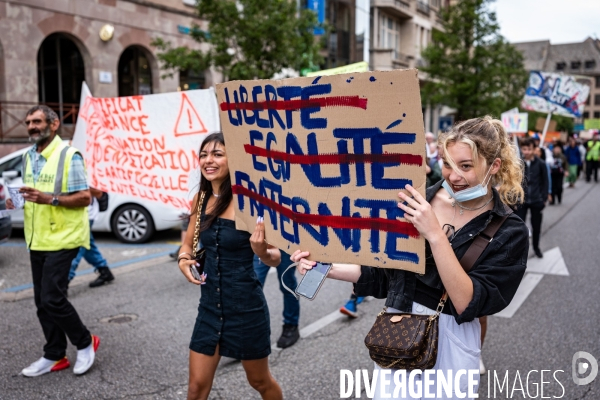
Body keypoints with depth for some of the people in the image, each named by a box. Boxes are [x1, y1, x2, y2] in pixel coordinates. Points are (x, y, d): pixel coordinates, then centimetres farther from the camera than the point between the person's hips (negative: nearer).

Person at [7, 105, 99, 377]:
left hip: (62, 239, -8)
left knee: (52, 298, -9)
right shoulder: (28, 157, 12)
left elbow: (84, 197, -16)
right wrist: (17, 200, 3)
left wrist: (49, 198, -28)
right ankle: (54, 356, 24)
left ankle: (85, 343, 13)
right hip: (36, 240, 8)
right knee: (42, 301, 11)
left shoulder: (69, 155, -12)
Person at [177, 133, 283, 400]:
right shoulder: (201, 199, 0)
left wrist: (261, 251, -35)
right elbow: (188, 243, 15)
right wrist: (183, 260, -7)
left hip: (246, 306, -4)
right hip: (210, 305, 5)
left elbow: (275, 258, -13)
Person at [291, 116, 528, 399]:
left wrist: (435, 234, -30)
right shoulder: (419, 201, -4)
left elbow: (468, 304, -23)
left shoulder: (509, 232, -12)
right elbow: (385, 272, 6)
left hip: (450, 344, -3)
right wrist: (325, 268, -5)